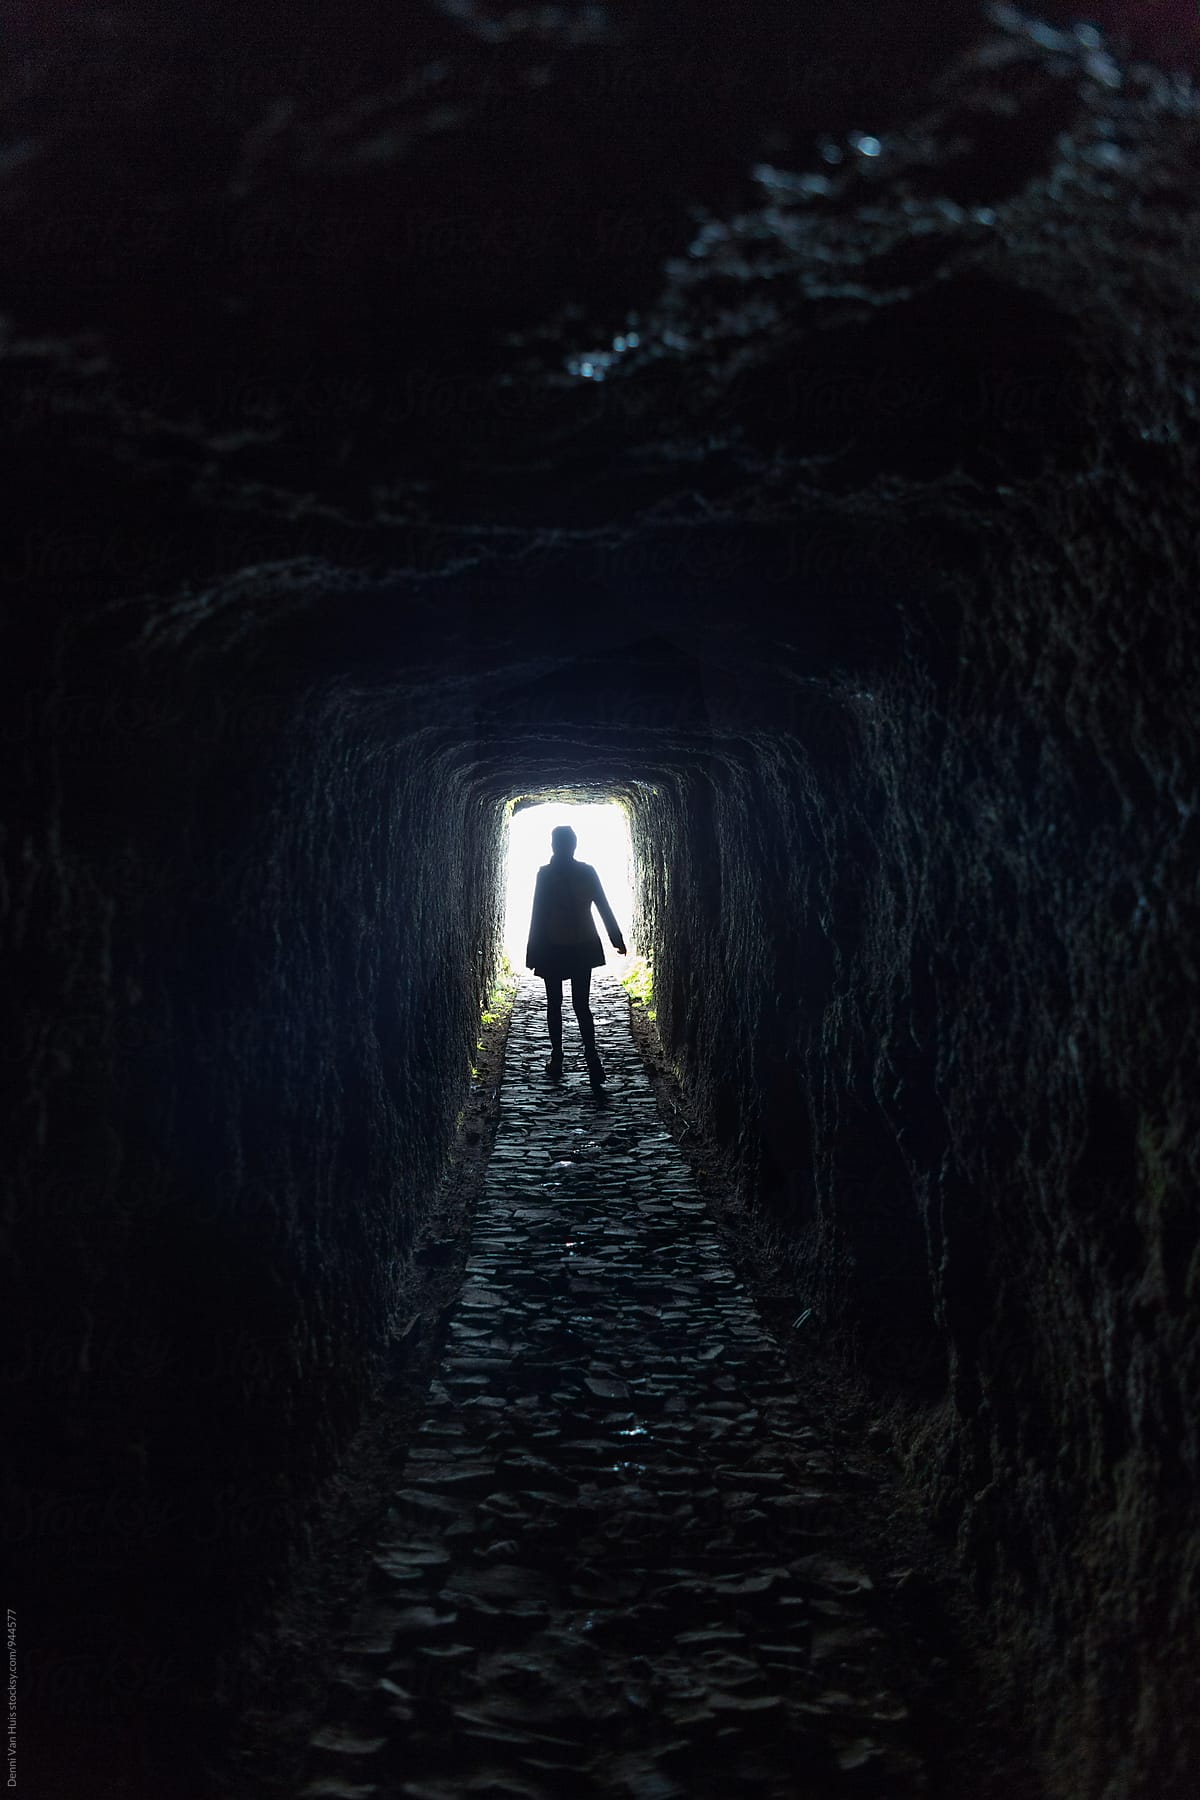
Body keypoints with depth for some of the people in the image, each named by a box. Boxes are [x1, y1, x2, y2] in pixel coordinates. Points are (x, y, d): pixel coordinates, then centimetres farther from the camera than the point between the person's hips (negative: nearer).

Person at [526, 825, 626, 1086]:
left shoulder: (546, 873, -12)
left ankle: (557, 1061, 14)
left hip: (553, 949, -3)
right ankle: (592, 1061, -8)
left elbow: (538, 914, -11)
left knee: (554, 1004, 11)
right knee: (581, 1005, 8)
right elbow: (604, 908, 1)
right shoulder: (587, 872, -2)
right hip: (583, 948, 3)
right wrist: (618, 940, 10)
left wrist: (533, 952, -6)